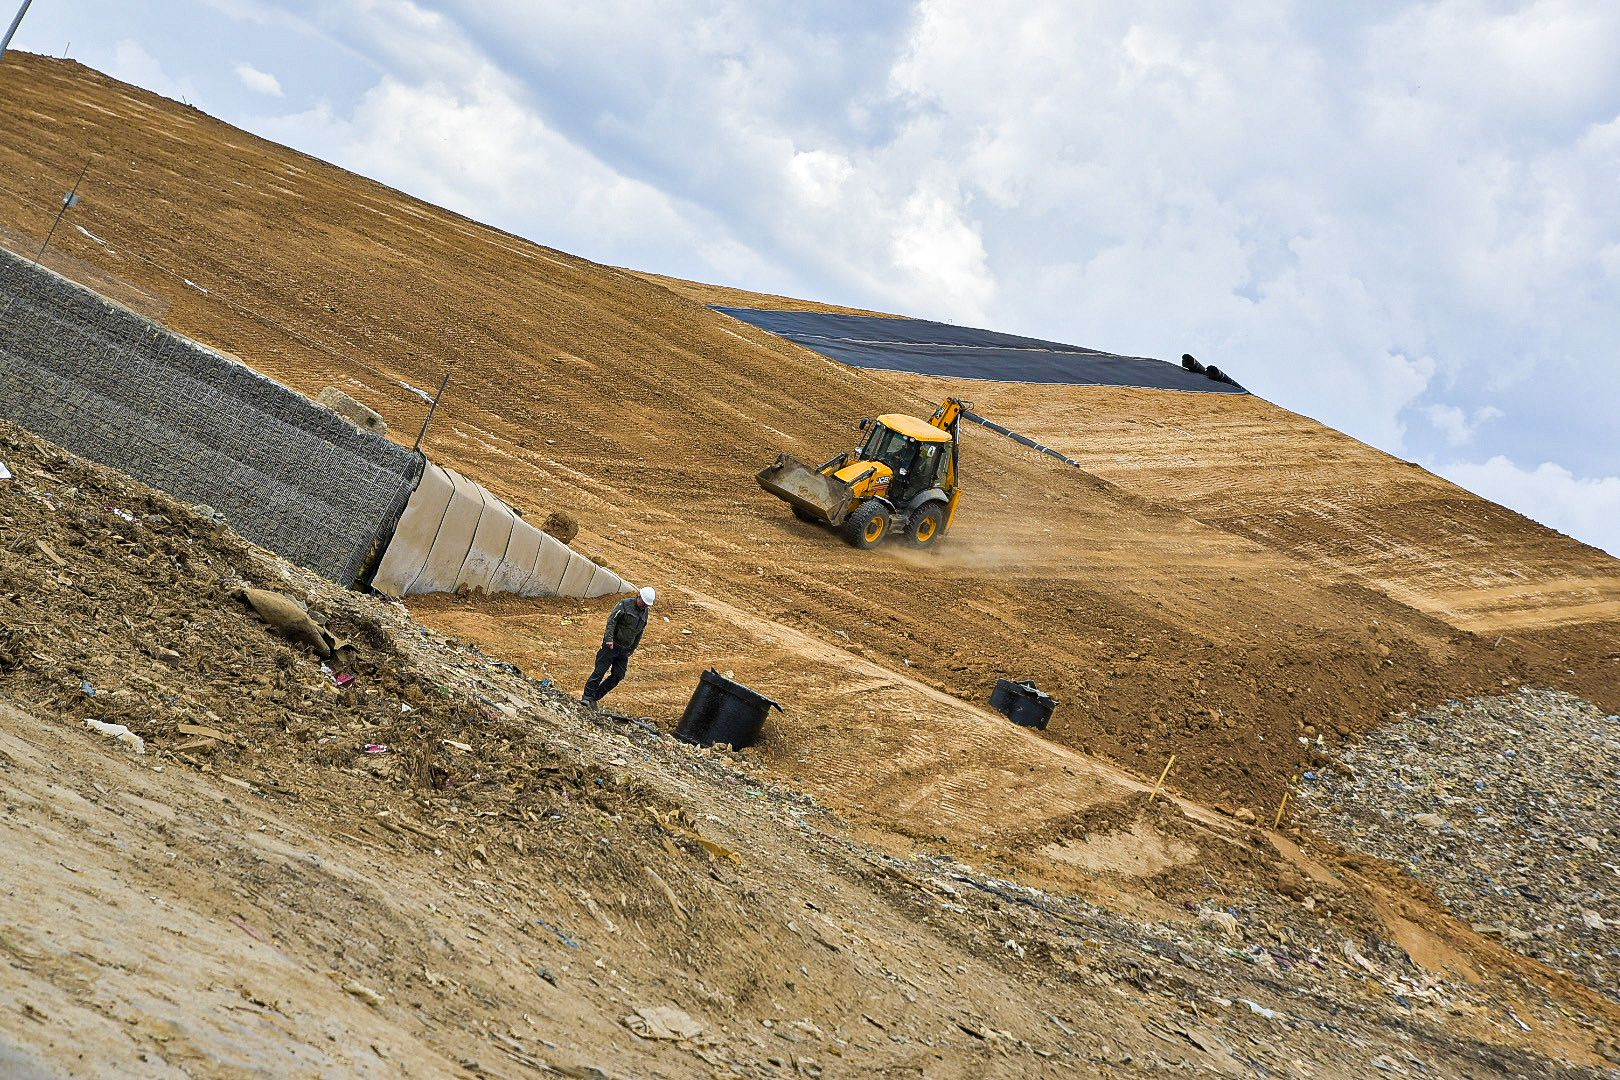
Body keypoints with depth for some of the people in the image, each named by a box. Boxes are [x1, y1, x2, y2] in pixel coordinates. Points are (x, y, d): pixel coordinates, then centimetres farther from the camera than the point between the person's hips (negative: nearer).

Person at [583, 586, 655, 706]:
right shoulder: (625, 604, -9)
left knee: (618, 676, 1)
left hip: (624, 650, 6)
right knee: (600, 671, -7)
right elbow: (611, 621, -16)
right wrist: (609, 639, -26)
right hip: (611, 645, -6)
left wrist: (631, 650, 16)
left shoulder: (644, 613, 11)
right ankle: (587, 696, 1)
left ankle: (595, 697, 10)